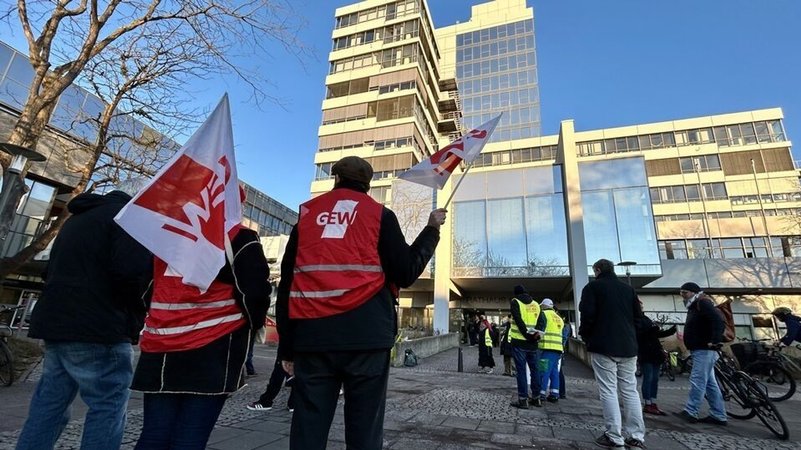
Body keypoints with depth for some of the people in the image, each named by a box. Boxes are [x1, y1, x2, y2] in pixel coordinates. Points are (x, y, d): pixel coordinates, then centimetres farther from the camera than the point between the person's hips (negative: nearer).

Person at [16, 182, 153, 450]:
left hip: (55, 322, 9)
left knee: (49, 405, 15)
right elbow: (131, 271, -22)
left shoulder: (77, 218, 21)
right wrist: (136, 314, -6)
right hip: (99, 329, -9)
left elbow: (53, 271, 25)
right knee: (108, 408, -3)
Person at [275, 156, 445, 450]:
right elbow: (405, 274, 2)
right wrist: (432, 230, 15)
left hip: (312, 336, 3)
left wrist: (286, 346, 15)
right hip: (365, 335, -2)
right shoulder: (379, 214, 6)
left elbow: (286, 284, 11)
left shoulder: (307, 213, 14)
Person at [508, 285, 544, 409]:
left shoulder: (515, 302, 0)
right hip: (532, 342, 5)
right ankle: (536, 397, 20)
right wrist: (536, 333, -3)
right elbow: (540, 321, 5)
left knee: (521, 370, -1)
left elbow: (518, 320, -13)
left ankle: (523, 399, 0)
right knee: (534, 369, 14)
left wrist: (526, 334, -12)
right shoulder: (536, 304, 15)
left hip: (519, 341, -4)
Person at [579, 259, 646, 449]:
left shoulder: (592, 287, -3)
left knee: (608, 391, -2)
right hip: (628, 346, 6)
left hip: (603, 346, -5)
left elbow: (588, 314, -11)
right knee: (630, 390, 11)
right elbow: (638, 315, 13)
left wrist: (585, 335, 4)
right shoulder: (628, 288, 13)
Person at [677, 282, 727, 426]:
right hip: (700, 350, 11)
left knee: (697, 381, -10)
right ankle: (719, 416, 16)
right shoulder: (694, 306, 21)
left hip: (704, 350, -11)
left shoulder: (703, 303, -10)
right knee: (710, 383, 11)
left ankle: (690, 412, -9)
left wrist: (715, 341, -25)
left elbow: (719, 321, -23)